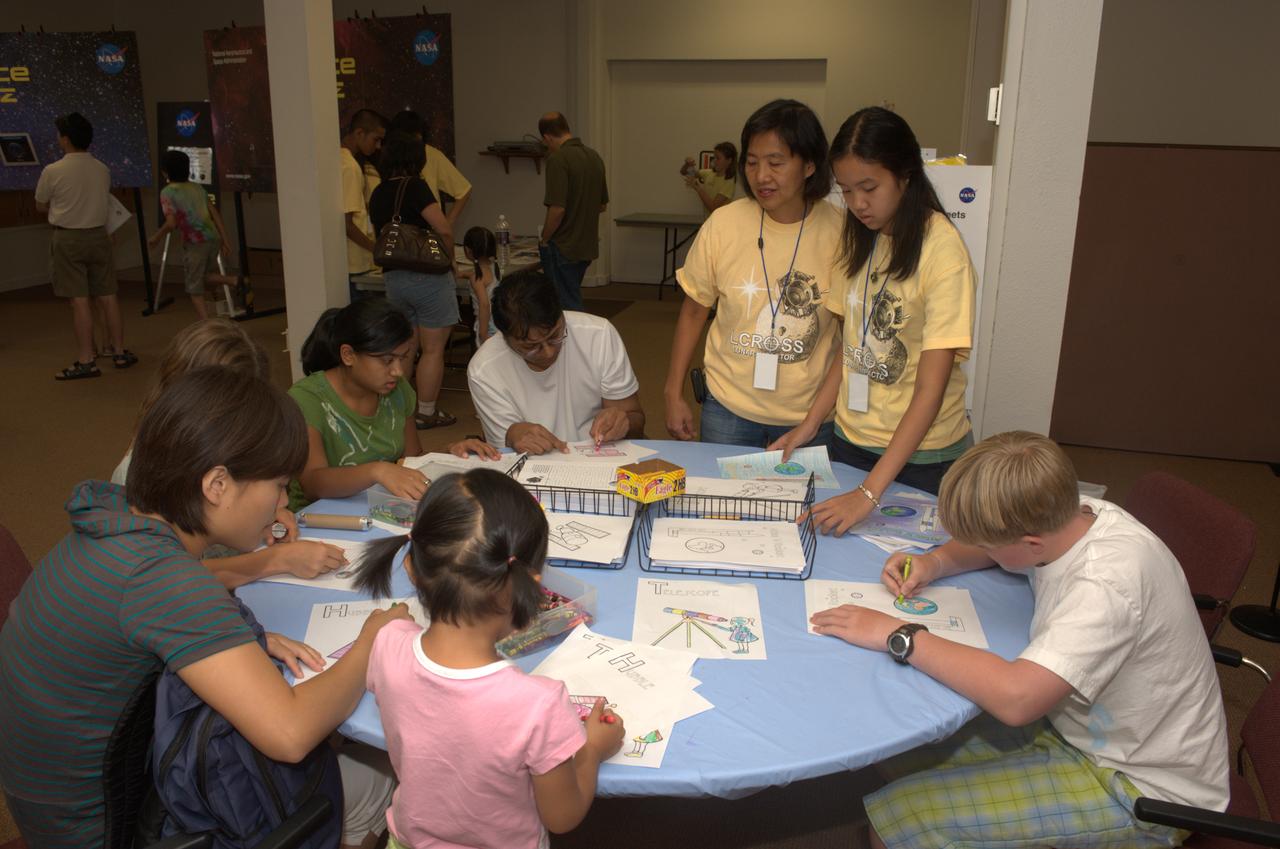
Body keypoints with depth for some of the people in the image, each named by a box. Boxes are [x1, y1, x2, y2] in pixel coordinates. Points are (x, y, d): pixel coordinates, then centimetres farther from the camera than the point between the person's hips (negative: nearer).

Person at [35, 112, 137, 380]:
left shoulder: (52, 172, -11)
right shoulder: (102, 170, 1)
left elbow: (40, 207, 2)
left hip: (67, 238, -4)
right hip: (98, 235, 4)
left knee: (79, 300, -3)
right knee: (108, 297, 10)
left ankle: (86, 361, -1)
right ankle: (119, 352, 17)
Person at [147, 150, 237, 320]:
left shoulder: (167, 192, -3)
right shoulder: (198, 187, 15)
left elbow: (171, 223, -14)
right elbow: (215, 214, 11)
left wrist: (156, 237, 3)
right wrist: (225, 241, 13)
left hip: (195, 242, -6)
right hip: (213, 238, 6)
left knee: (195, 288, 6)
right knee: (207, 274, 27)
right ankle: (235, 281, 0)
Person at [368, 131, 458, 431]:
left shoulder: (377, 194, 10)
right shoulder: (414, 187, -11)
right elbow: (444, 230, -19)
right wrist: (448, 257, -1)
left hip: (393, 277, 7)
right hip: (427, 277, -7)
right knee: (433, 349, 2)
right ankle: (427, 414, 7)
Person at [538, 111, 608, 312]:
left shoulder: (558, 159, -17)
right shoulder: (594, 157, 7)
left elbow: (557, 208, -23)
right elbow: (602, 205, 15)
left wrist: (544, 240, -9)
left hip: (563, 248, -8)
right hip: (587, 246, 8)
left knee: (568, 307, -1)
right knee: (572, 300, 21)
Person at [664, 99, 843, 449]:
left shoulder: (838, 231, -10)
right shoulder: (723, 224, -8)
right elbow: (694, 311, 3)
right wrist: (674, 393, 3)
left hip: (811, 415, 0)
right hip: (728, 410, 1)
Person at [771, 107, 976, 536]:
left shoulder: (942, 250, -20)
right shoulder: (861, 239, 3)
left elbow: (931, 390, -24)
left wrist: (870, 492, -28)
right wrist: (807, 427, -2)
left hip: (921, 454, -6)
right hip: (850, 439, 6)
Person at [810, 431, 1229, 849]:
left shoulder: (1108, 582, -33)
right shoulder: (1066, 515, -9)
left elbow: (1015, 697, -41)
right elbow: (990, 543, 13)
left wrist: (899, 636, -30)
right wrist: (935, 562, -6)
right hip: (1081, 725, 8)